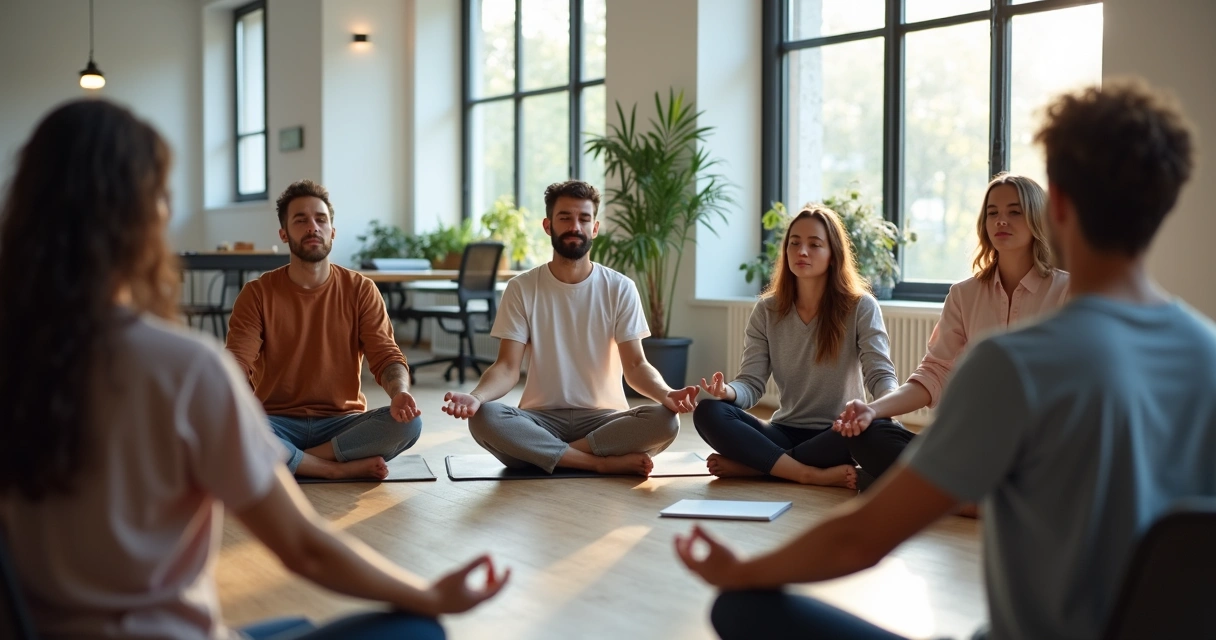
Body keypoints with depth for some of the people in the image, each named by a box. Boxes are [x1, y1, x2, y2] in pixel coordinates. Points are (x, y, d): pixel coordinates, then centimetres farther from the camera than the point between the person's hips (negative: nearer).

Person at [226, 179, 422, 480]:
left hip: (342, 423, 1)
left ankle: (287, 461, -18)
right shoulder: (257, 294, -1)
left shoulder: (361, 290, 0)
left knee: (407, 422, -28)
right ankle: (344, 468, -21)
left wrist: (400, 392, -31)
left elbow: (386, 356, -7)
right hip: (278, 424, -1)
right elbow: (238, 362, -10)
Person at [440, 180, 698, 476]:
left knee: (664, 420, -29)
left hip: (603, 417, 0)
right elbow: (507, 367, -6)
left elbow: (635, 365, -3)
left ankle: (544, 455, -20)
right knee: (483, 418, -32)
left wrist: (666, 394, -27)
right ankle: (606, 462, -25)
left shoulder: (620, 289, 1)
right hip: (542, 418, 0)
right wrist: (475, 397, -29)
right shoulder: (522, 288, 1)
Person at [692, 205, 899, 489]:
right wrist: (729, 391, -28)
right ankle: (816, 475, -31)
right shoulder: (767, 311, 3)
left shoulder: (861, 307, -4)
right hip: (786, 433, 2)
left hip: (837, 437, -2)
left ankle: (751, 465, -23)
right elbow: (752, 384, -3)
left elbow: (882, 375, -12)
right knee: (708, 413, -23)